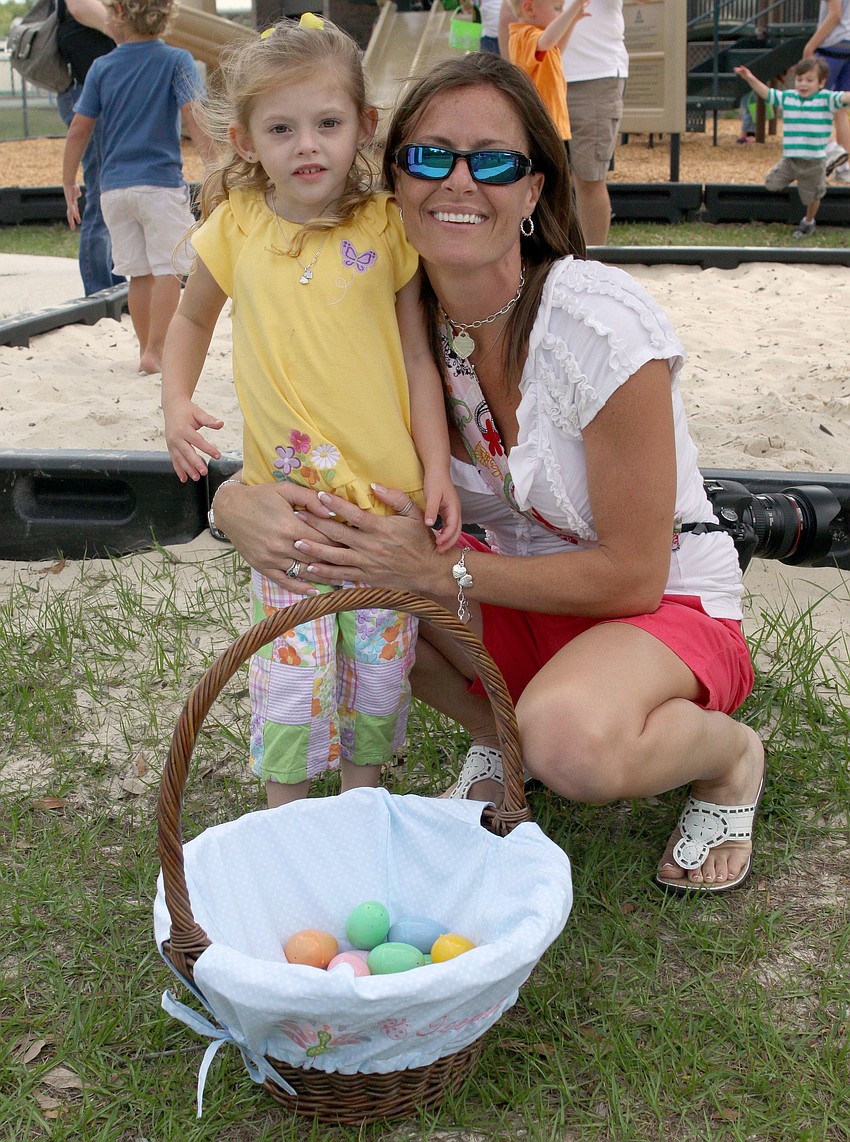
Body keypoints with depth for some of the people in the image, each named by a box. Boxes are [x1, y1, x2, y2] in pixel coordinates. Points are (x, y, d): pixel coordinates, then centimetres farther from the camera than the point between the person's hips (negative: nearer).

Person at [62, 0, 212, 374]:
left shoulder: (102, 67, 5)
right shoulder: (176, 60, -2)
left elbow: (78, 130, 4)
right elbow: (193, 118, -13)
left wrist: (69, 184, 13)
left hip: (114, 186, 3)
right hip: (162, 182, -3)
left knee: (139, 273, 11)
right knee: (167, 270, 0)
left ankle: (146, 348, 18)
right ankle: (154, 352, -7)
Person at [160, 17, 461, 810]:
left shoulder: (385, 229, -3)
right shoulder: (234, 230, -1)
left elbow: (417, 355, 2)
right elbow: (191, 318, 16)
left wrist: (436, 468, -3)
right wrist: (176, 402, -1)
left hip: (388, 490, 0)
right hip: (287, 493, 0)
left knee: (382, 659, 9)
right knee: (294, 667, -1)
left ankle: (363, 791, 32)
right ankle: (284, 814, 20)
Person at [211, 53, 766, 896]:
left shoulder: (603, 328, -26)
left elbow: (632, 576, -22)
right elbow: (287, 467, -2)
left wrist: (440, 569, -26)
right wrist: (243, 508, -27)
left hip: (667, 603, -5)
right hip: (515, 588, 6)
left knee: (572, 741, -38)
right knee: (330, 571, -19)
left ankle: (729, 755, -1)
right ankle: (503, 735, 7)